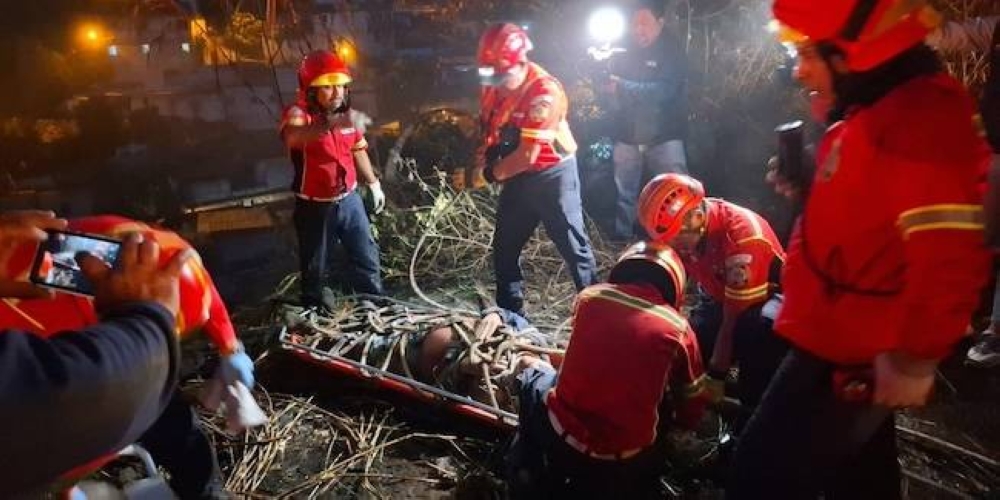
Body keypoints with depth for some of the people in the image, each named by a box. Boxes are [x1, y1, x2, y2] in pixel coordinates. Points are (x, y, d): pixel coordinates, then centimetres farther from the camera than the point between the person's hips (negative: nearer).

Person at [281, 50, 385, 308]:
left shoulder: (346, 114, 0)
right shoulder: (298, 114, -20)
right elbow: (293, 137, -46)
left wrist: (373, 184, 20)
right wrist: (330, 124, -62)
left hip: (349, 198, 5)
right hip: (315, 206, -5)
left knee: (367, 255, 15)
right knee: (315, 267, 10)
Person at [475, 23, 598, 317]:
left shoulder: (544, 91, -25)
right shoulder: (495, 85, -2)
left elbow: (528, 154, -24)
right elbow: (487, 128, 12)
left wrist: (495, 173, -9)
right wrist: (485, 156, -9)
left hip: (552, 175, -7)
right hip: (518, 176, 8)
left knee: (573, 247, 1)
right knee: (504, 247, 11)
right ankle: (510, 313, 25)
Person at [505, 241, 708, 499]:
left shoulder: (589, 296, 0)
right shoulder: (678, 328, -3)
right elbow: (692, 415, 9)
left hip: (561, 440, 2)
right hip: (627, 463, -1)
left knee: (531, 370, 31)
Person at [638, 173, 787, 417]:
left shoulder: (743, 235, -35)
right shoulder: (678, 229, -16)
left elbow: (733, 321, -31)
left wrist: (715, 377, -26)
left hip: (768, 295, -5)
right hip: (720, 298, 5)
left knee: (759, 329, -38)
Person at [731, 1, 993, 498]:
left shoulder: (924, 116, -23)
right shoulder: (876, 112, 10)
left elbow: (949, 256, -29)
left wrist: (914, 358, -21)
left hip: (853, 356, -10)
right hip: (842, 343, 10)